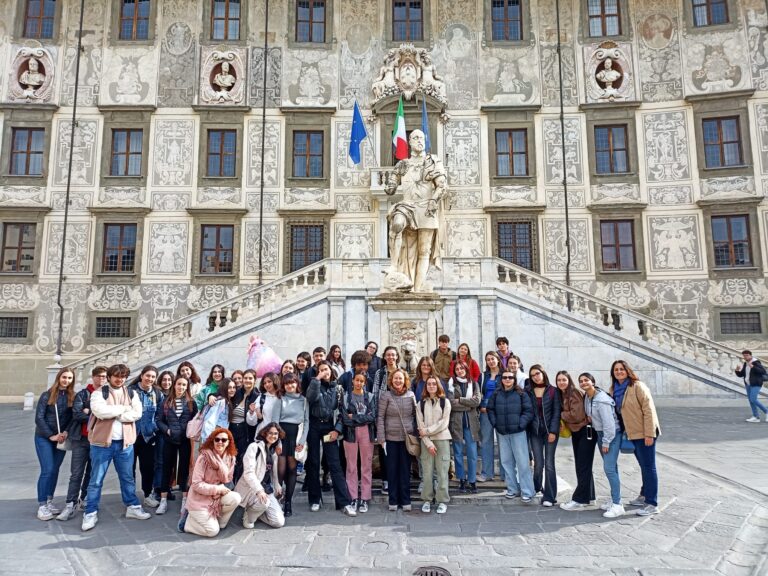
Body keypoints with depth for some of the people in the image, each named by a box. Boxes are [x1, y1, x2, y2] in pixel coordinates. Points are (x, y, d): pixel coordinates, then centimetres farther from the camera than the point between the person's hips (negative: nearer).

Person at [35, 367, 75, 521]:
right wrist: (51, 435, -13)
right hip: (44, 438, -3)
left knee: (55, 470, 8)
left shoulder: (72, 397, 1)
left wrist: (66, 432, -15)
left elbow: (73, 417, 1)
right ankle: (41, 506, 0)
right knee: (47, 470, -7)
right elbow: (39, 417, -10)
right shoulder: (47, 395, -8)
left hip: (61, 438, 3)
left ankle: (49, 502, 19)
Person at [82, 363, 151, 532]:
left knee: (127, 477, 13)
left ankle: (132, 507, 24)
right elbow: (100, 411, -21)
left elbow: (137, 413, -7)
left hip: (125, 442, 3)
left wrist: (113, 414, -13)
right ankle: (91, 513, 15)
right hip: (102, 442, -3)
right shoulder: (99, 394, -3)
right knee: (96, 480, 4)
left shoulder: (132, 394, 7)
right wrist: (124, 408, -12)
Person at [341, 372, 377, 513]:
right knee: (351, 466, 3)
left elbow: (372, 417, -6)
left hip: (367, 434, 0)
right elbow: (345, 419, -6)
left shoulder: (370, 397, 6)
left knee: (367, 466, 2)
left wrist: (354, 417, -9)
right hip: (350, 433, 0)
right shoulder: (346, 397, 3)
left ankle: (364, 499, 9)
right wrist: (363, 419, -8)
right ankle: (353, 498, 12)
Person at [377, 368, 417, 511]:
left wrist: (415, 434, 4)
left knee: (406, 469, 8)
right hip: (391, 437, -1)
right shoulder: (386, 395, -4)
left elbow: (415, 415, 8)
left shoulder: (411, 395, 3)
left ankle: (405, 500, 19)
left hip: (407, 437, 2)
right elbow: (380, 417, -4)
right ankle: (393, 500, 17)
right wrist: (381, 437, -9)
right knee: (392, 469, 6)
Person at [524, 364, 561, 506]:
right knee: (538, 463, 1)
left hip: (550, 431, -1)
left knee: (549, 464, -2)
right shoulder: (527, 391, 4)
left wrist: (553, 431, -10)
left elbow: (556, 412, -4)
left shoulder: (553, 391, -1)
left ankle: (549, 497, 6)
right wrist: (525, 430, -3)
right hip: (535, 431, 1)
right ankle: (537, 488, 27)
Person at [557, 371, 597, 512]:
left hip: (586, 431, -9)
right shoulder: (562, 395, 7)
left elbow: (577, 415, -24)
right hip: (575, 432, 9)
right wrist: (563, 422, -6)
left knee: (583, 467, -4)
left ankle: (580, 500, 0)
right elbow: (564, 413, 15)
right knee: (580, 466, 15)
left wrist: (561, 415, -11)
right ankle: (587, 497, 25)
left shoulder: (575, 393, -19)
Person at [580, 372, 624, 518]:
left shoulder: (601, 400, -22)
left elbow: (609, 423, -22)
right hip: (600, 433, 8)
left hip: (612, 434, -8)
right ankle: (614, 499, 21)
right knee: (611, 467, 14)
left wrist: (606, 442, -18)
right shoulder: (587, 397, 4)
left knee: (609, 468, -12)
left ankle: (617, 505, -7)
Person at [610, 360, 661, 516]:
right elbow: (618, 412, 18)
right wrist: (623, 431, 10)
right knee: (643, 465, 20)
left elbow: (649, 410, -17)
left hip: (644, 433, -7)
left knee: (648, 466, -3)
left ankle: (652, 504, 2)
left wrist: (649, 434, -20)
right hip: (632, 433, 7)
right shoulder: (614, 390, 7)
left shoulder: (637, 386, -14)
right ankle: (645, 495, 32)